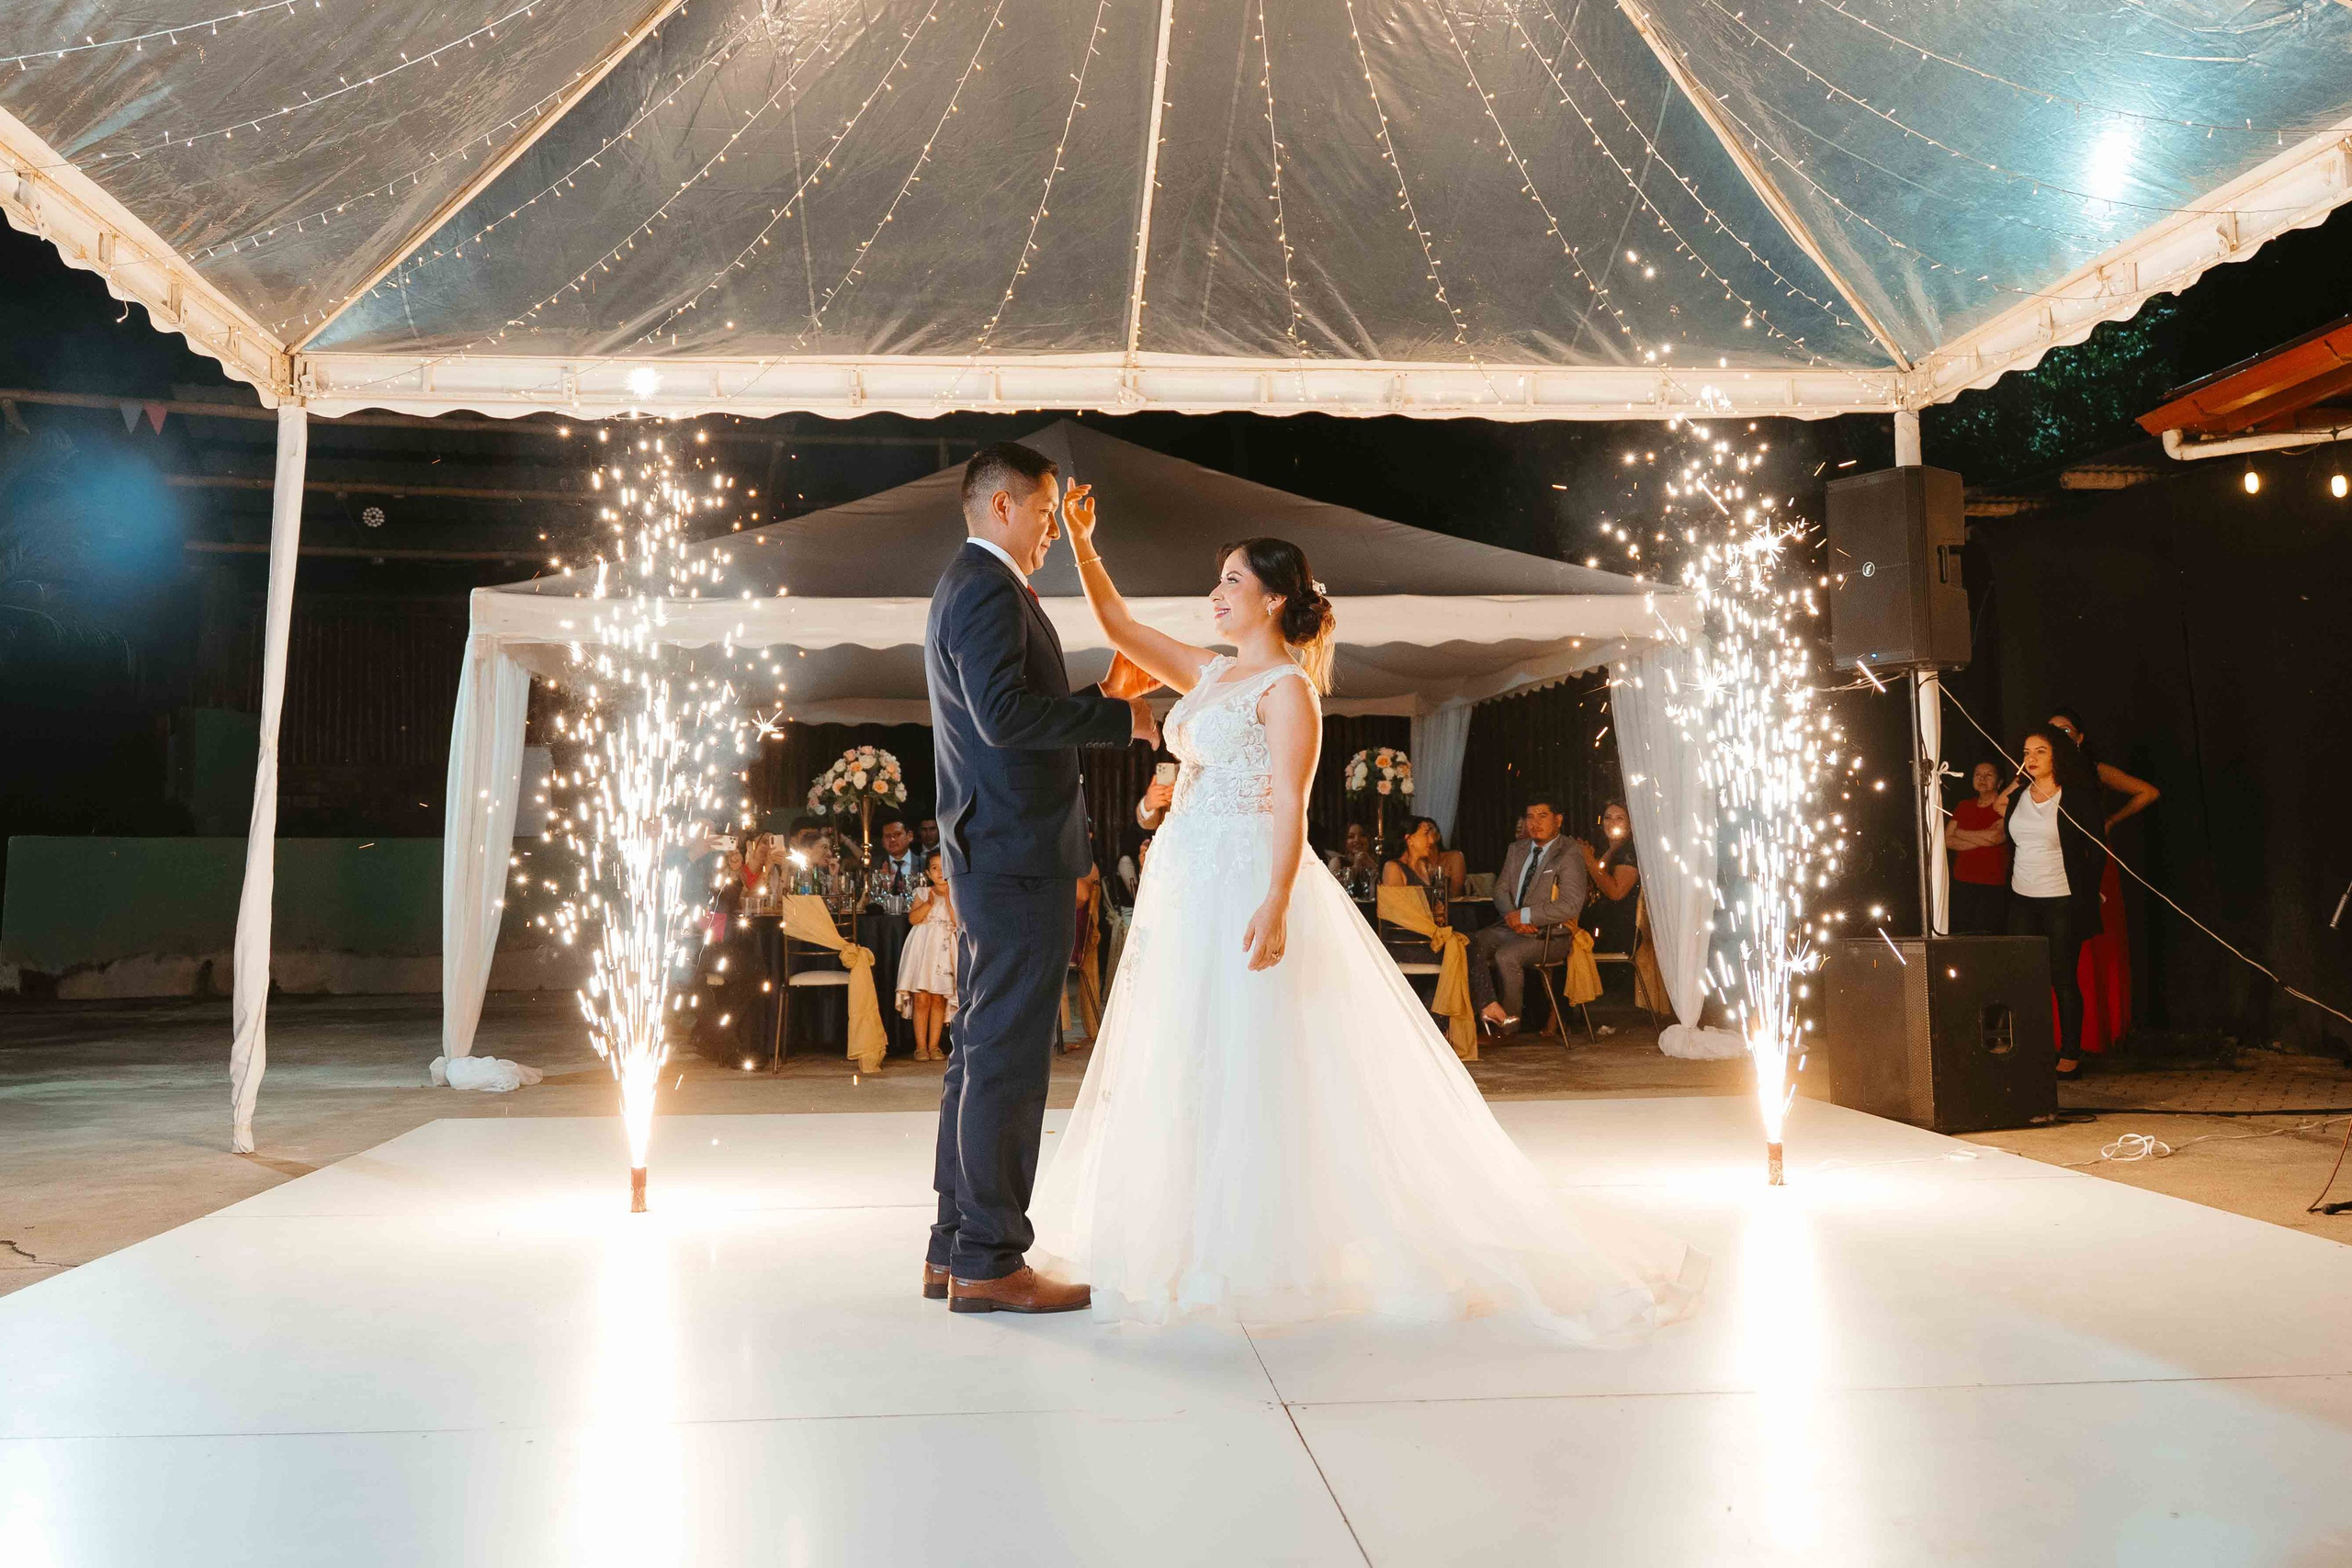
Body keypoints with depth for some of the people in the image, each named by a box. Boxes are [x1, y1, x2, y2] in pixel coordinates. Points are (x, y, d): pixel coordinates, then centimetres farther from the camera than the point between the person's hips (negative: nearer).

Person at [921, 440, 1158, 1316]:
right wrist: (1119, 718, -17)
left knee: (981, 1053, 13)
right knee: (1007, 1057, -5)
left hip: (990, 856, 11)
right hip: (1018, 855, -11)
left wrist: (1104, 700, 14)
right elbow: (1005, 714, -26)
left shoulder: (967, 586, 21)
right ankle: (988, 1263, 3)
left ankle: (954, 1250, 21)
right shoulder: (988, 589, -12)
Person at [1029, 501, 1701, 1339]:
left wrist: (1276, 904, -26)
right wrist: (1082, 544, 11)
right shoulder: (1211, 673, 15)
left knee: (1249, 1063, -5)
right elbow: (1120, 625, 20)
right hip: (1189, 891, 9)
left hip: (1245, 890, -8)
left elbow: (1290, 807, -16)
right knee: (1184, 1065, 11)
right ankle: (1204, 1241, 22)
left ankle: (1269, 1252, 4)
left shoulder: (1287, 687, -8)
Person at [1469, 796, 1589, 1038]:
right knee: (1473, 944, -19)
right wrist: (1511, 916, -10)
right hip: (1512, 927, 7)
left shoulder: (1570, 857, -9)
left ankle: (1507, 1024, -13)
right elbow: (1501, 888, 13)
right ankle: (1489, 1008, -25)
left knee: (1506, 955, -30)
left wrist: (1524, 915, -19)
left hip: (1550, 935, -7)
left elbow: (1571, 906, -19)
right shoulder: (1516, 850, 14)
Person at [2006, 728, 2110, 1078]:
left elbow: (2097, 851, -5)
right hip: (2022, 901, 5)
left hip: (2062, 902, -5)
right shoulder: (2018, 798, 11)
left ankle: (2070, 1054, 7)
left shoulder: (2077, 797, -5)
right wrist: (2010, 892, 12)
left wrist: (2084, 897, -8)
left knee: (2063, 978, -2)